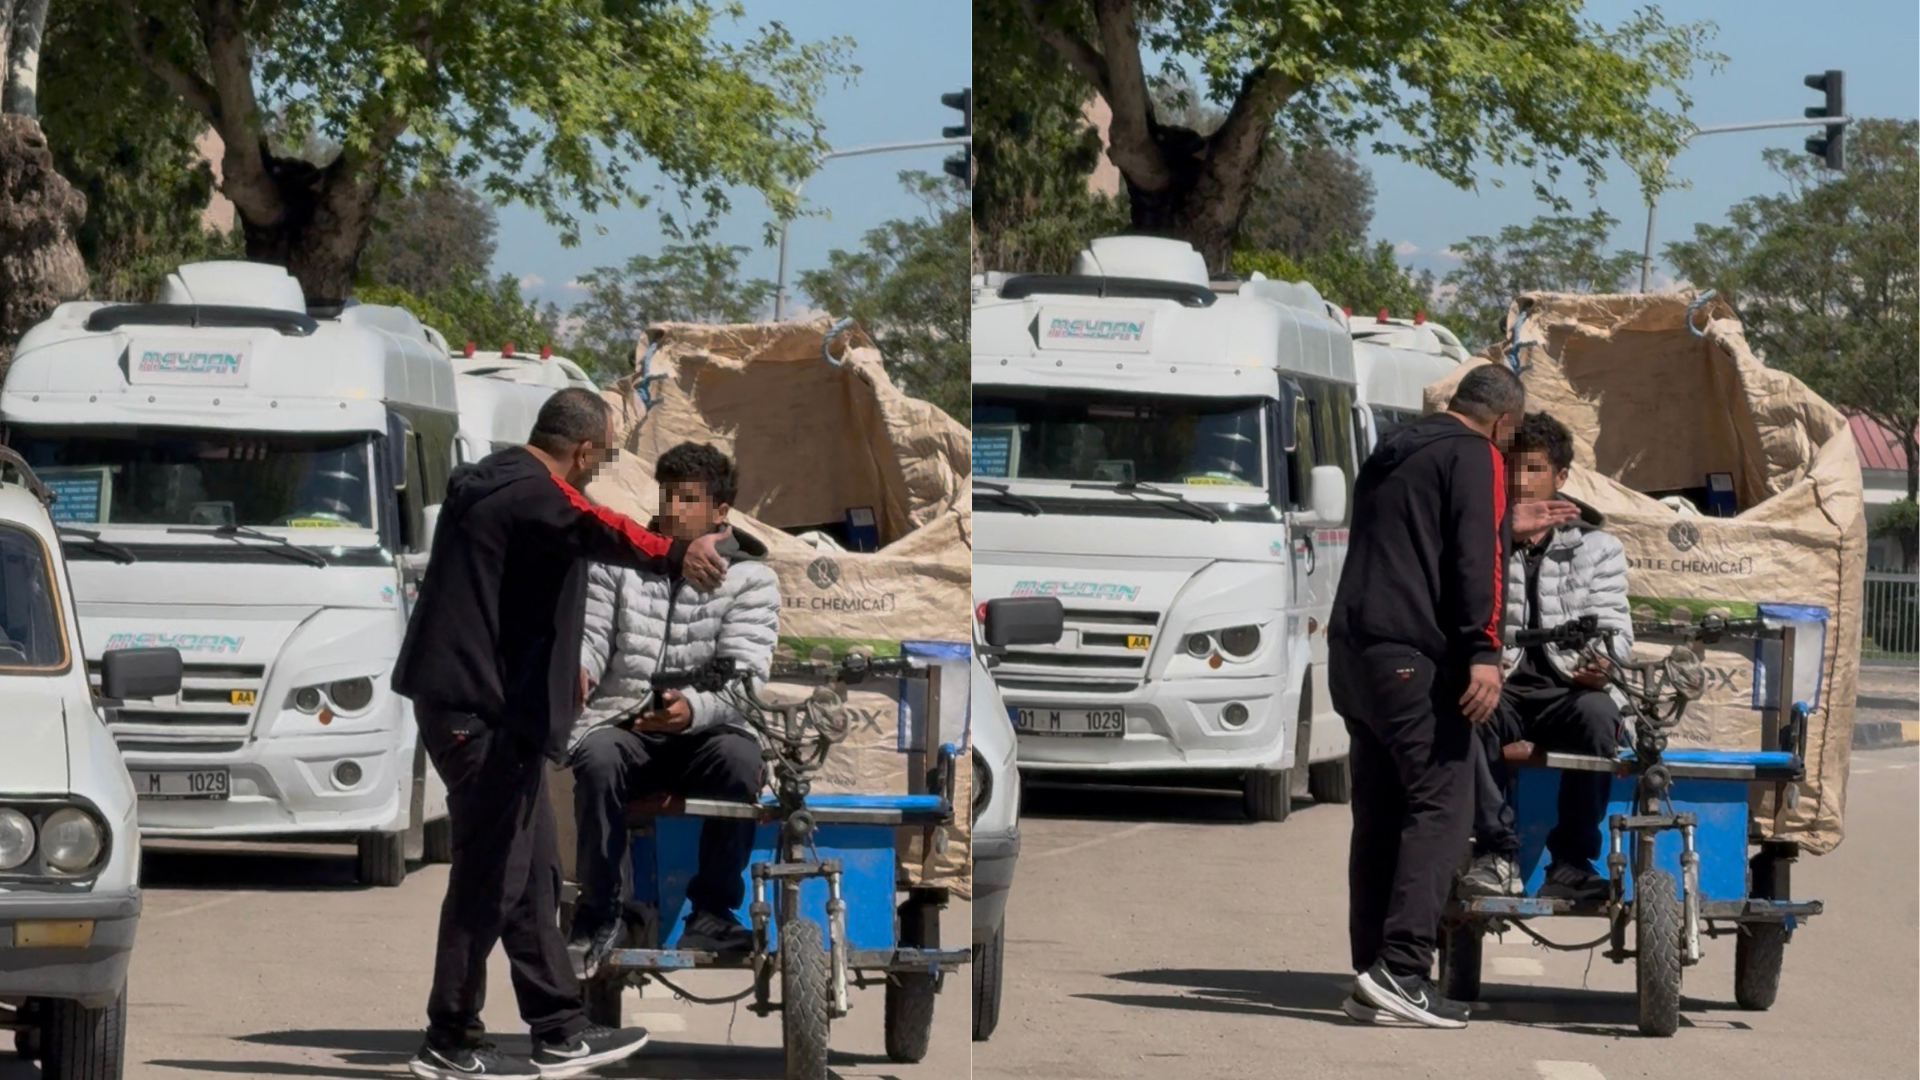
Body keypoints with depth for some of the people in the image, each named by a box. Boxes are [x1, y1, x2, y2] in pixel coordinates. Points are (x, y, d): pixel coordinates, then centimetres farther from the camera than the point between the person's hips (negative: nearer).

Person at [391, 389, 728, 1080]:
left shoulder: (493, 481, 20)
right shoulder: (532, 494, -15)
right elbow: (596, 530, -37)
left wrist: (564, 665, 51)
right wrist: (676, 556, -53)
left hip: (471, 704, 11)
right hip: (485, 710, -11)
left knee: (531, 874, 15)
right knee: (491, 878, -7)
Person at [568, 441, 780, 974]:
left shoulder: (751, 579, 2)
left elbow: (742, 676, -10)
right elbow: (592, 636, 5)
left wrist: (694, 709, -32)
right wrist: (576, 667, -22)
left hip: (705, 731, -1)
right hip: (624, 725, 1)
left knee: (739, 758, -36)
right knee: (598, 759, -35)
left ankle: (714, 911, -19)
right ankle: (601, 915, -21)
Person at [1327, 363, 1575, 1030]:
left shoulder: (1390, 453, 23)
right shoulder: (1474, 456, -2)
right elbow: (1475, 556, -14)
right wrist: (1483, 652, -19)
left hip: (1352, 651, 9)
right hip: (1416, 656, -9)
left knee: (1377, 816, 10)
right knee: (1438, 807, -10)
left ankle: (1371, 977, 7)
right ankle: (1400, 968, -21)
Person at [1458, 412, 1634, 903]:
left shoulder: (1597, 548, 15)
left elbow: (1613, 625, 5)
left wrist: (1600, 665, -18)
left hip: (1568, 691, 0)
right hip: (1502, 691, 0)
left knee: (1597, 713, -36)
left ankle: (1572, 863, -27)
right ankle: (1497, 855, -34)